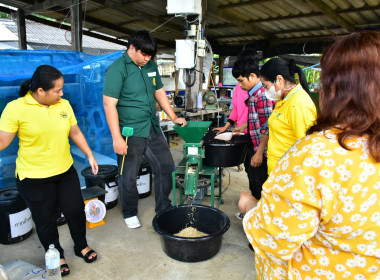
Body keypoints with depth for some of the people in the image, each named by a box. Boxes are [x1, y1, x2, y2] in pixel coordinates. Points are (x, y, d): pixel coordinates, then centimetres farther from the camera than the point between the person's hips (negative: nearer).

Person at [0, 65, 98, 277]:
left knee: (76, 210, 14)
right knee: (46, 219, 12)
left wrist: (90, 156, 7)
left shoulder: (64, 104, -2)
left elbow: (76, 133, 7)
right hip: (34, 177, -4)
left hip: (65, 171, 4)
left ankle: (81, 246, 40)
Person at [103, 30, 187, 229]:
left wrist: (173, 117, 16)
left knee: (166, 167, 13)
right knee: (129, 177, 7)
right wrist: (117, 138, -22)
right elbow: (109, 104, -18)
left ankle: (164, 208, 31)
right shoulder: (117, 69, -13)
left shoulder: (151, 66, 9)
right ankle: (130, 213, 31)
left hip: (152, 129, 7)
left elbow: (159, 92, 20)